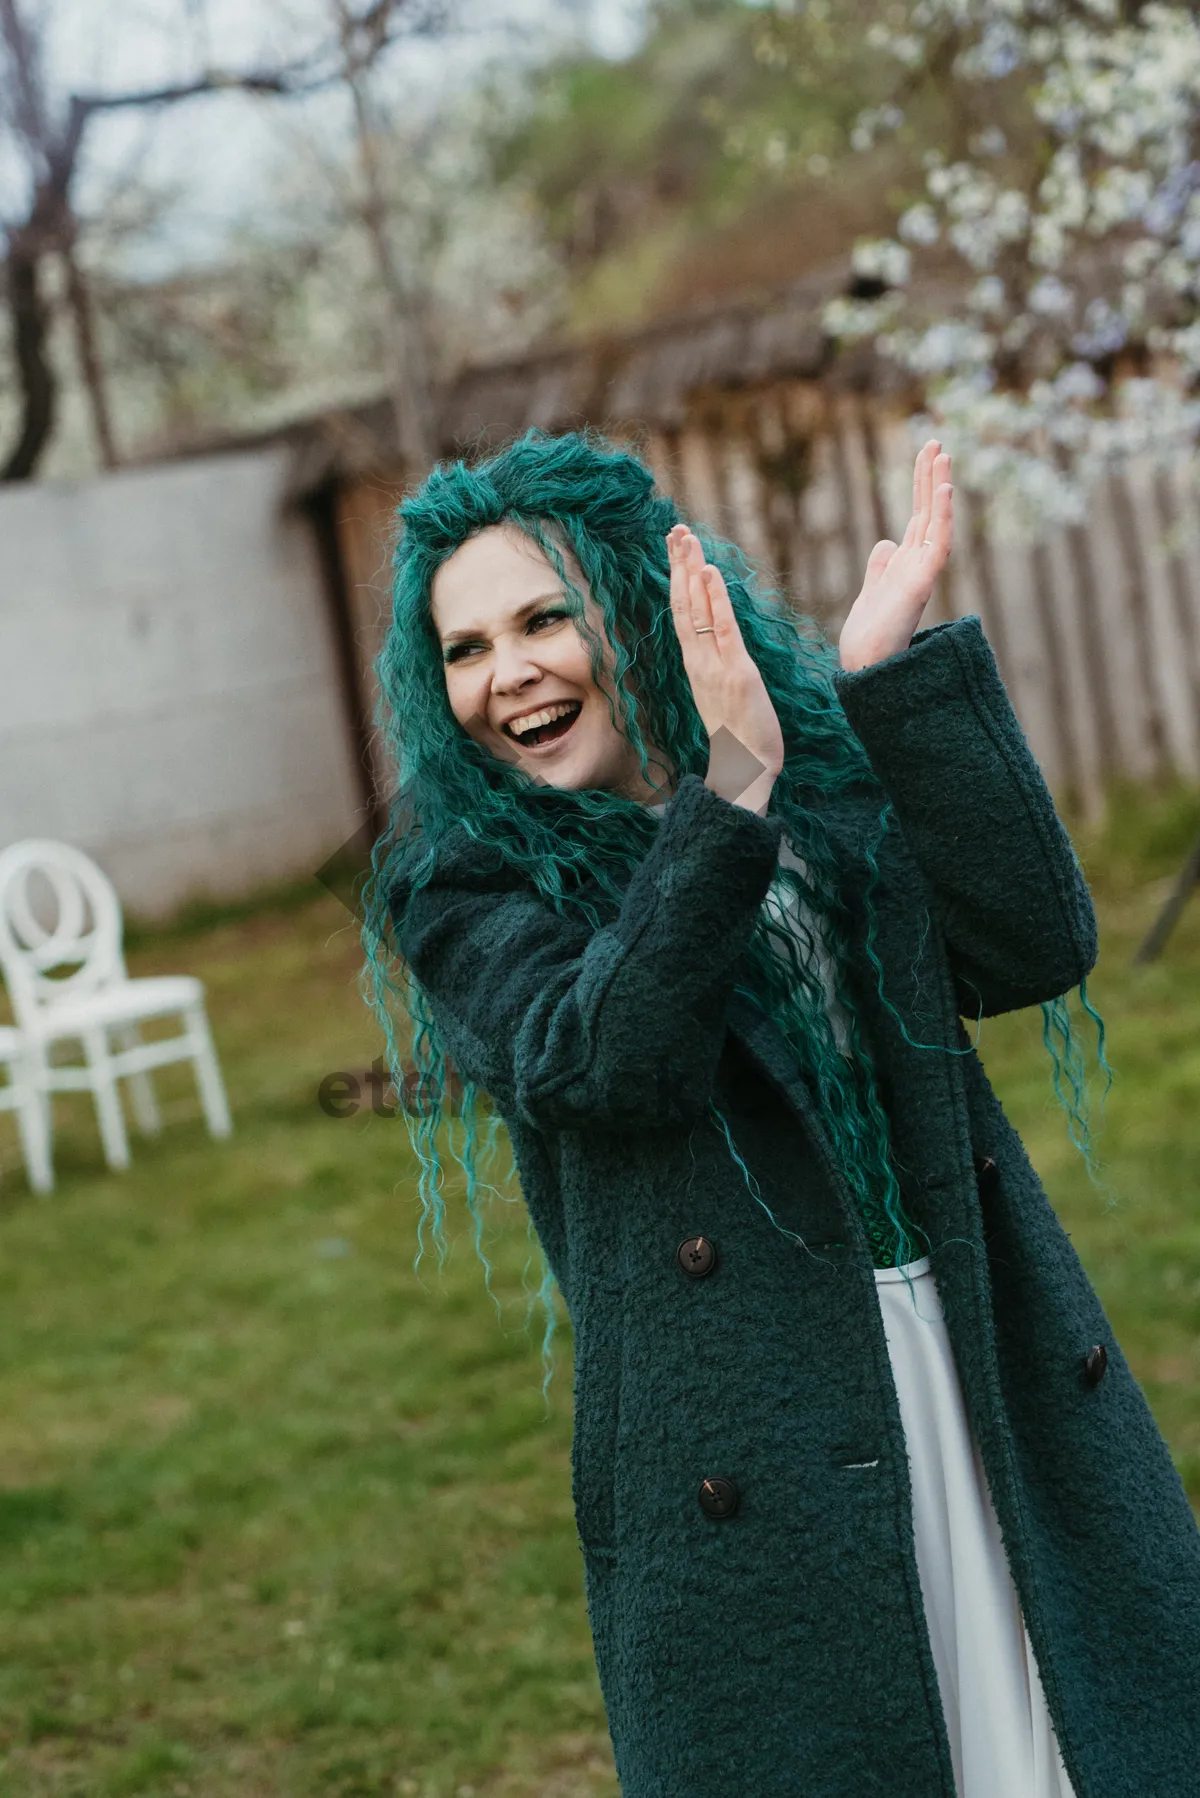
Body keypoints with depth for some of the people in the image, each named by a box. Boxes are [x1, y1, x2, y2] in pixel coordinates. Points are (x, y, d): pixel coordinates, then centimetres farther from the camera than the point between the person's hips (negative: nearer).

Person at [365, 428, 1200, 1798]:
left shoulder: (836, 776, 7)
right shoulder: (460, 888, -1)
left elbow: (1039, 947, -9)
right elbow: (600, 1063, -20)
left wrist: (892, 676, -14)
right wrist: (729, 795, -27)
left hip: (1000, 1393, 3)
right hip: (747, 1461, -3)